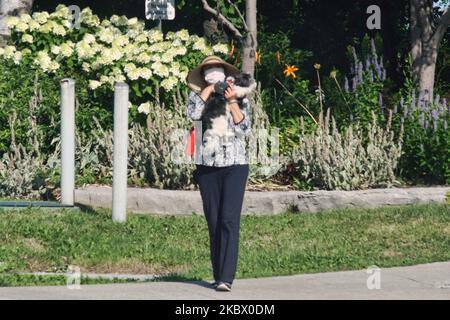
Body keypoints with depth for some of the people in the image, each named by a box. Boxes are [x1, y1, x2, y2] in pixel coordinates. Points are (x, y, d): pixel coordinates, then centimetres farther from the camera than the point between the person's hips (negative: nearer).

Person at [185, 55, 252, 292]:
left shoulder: (239, 98, 8)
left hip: (235, 166, -2)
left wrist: (232, 103, -9)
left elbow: (245, 129, -2)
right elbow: (193, 114, -14)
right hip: (207, 167, 2)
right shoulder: (198, 96, 8)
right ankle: (218, 276, 11)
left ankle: (226, 278, -19)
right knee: (213, 223, 4)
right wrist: (209, 89, -6)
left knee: (229, 221, -12)